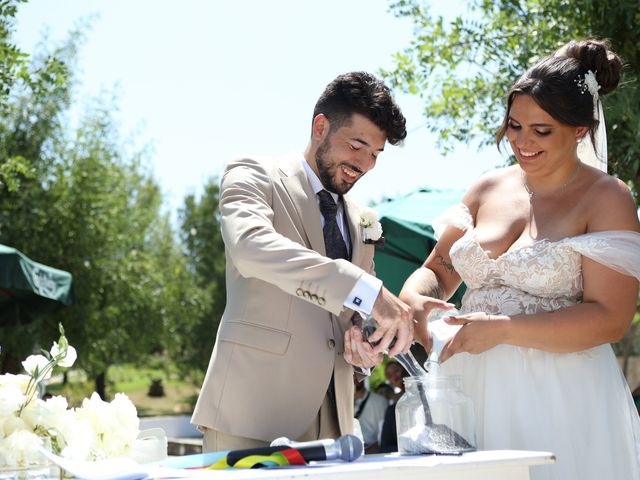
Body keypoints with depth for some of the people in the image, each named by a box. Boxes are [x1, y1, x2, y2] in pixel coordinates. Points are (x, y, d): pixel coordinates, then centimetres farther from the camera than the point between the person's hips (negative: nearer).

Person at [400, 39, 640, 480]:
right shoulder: (488, 189, 10)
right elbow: (438, 270, 16)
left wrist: (502, 329, -19)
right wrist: (413, 299, -8)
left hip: (563, 401, -4)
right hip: (474, 389, 4)